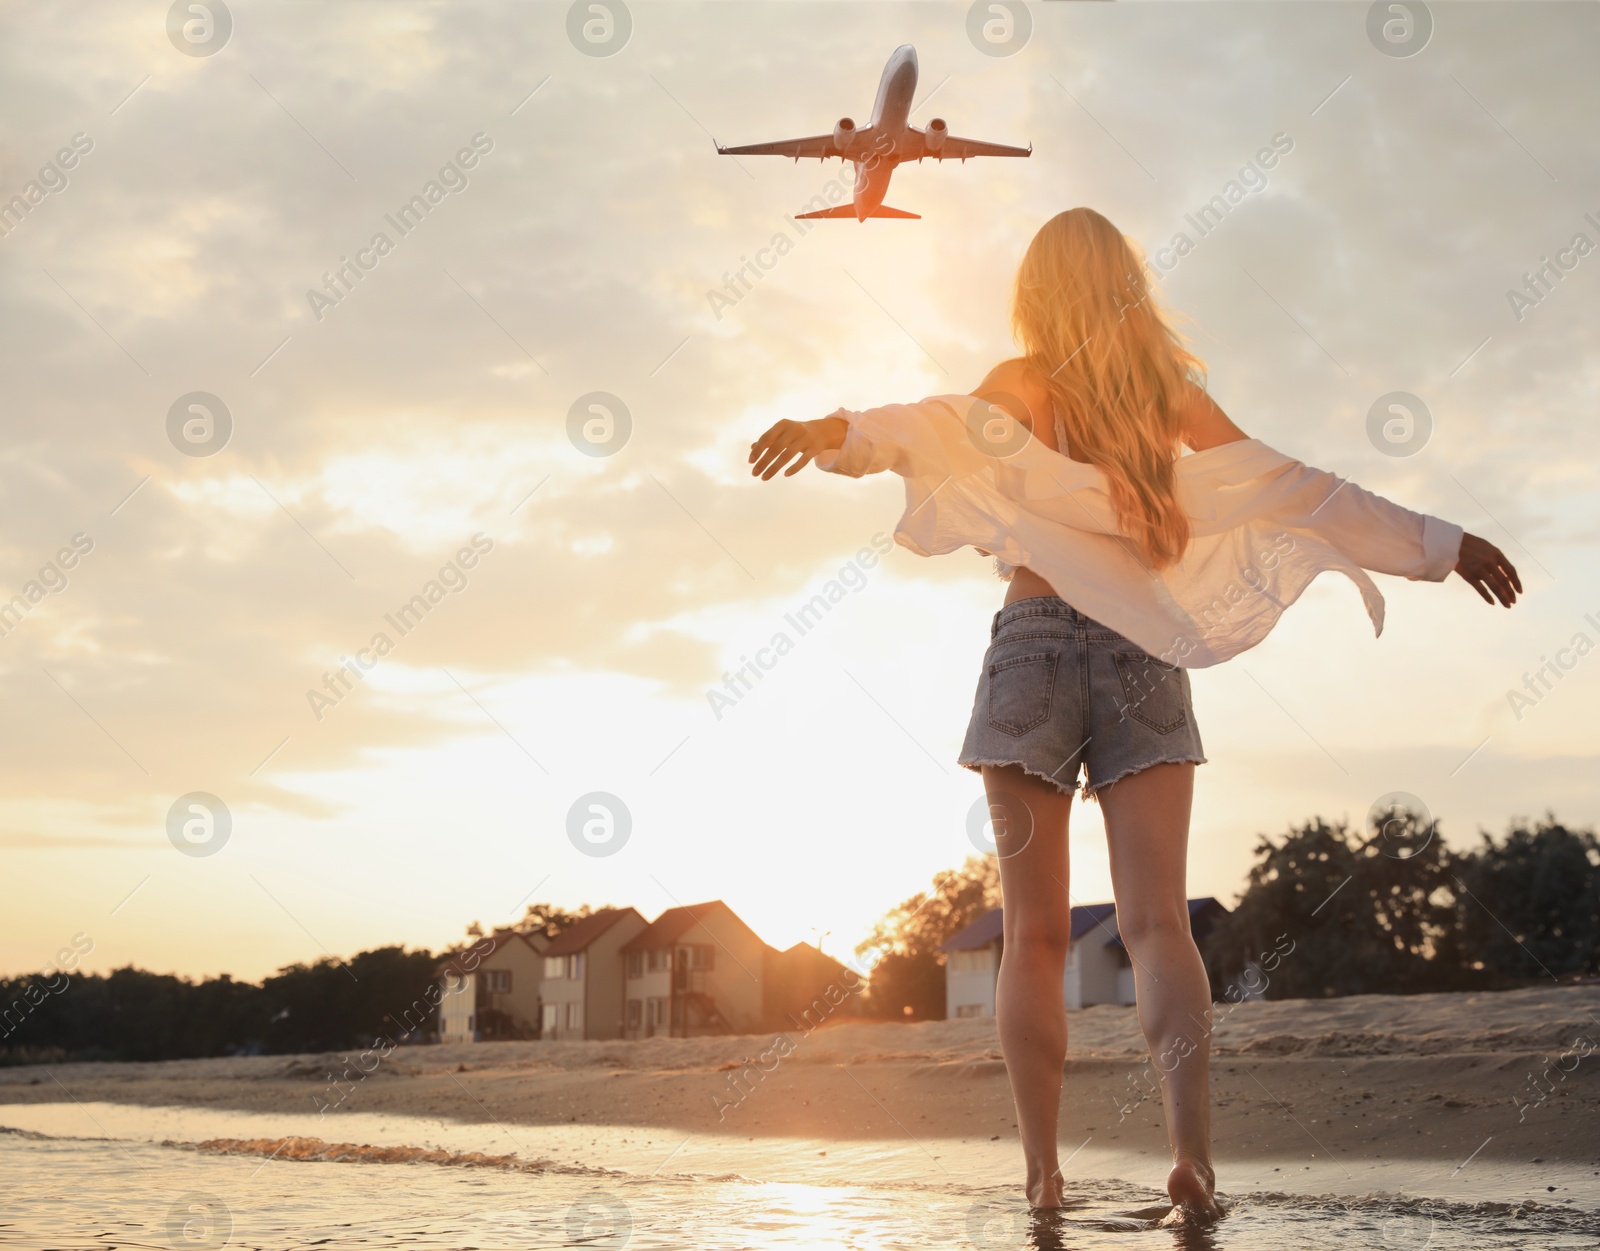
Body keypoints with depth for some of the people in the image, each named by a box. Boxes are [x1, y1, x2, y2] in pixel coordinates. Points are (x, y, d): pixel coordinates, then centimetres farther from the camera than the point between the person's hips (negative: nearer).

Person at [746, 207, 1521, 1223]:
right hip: (1147, 655, 2)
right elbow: (1297, 488, 11)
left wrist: (835, 433, -33)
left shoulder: (1022, 384, 4)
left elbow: (942, 422, -17)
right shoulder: (1173, 392, 11)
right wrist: (1442, 543, 17)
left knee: (1036, 934, 3)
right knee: (1158, 919, -5)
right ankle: (1193, 1147, -24)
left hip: (1035, 644, -1)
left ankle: (1043, 1169, -1)